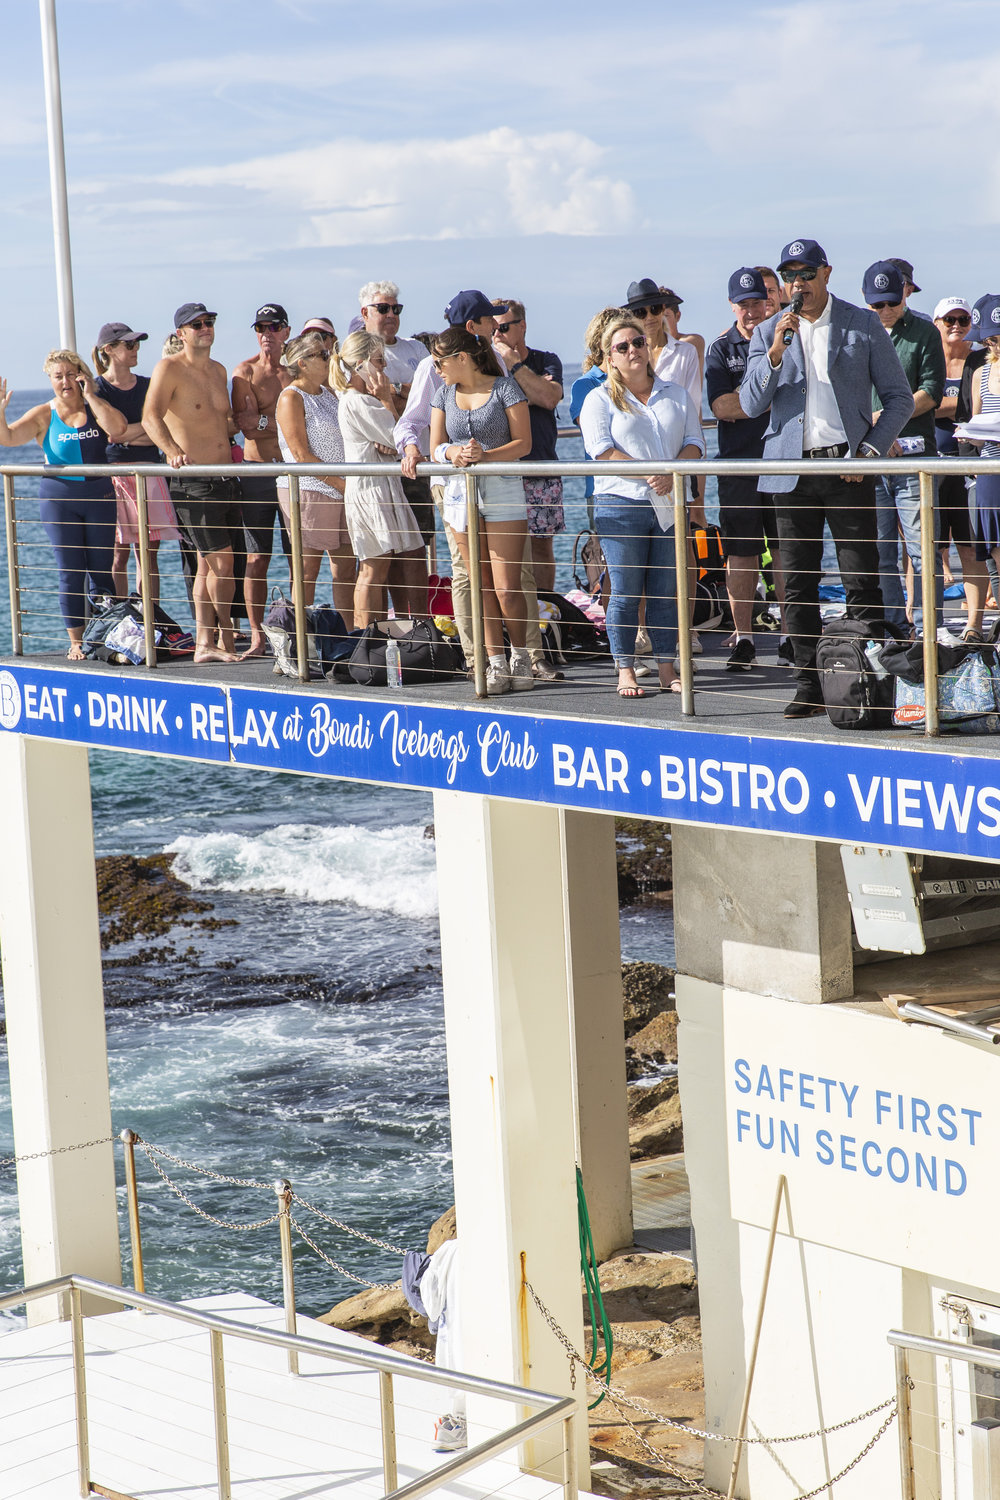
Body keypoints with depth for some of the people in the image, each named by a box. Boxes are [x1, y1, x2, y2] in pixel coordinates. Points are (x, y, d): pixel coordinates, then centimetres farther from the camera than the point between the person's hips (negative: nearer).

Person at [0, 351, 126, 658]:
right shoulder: (44, 416, 2)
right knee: (71, 572, 0)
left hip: (99, 497, 1)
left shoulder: (96, 407, 4)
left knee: (101, 571, 3)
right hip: (59, 499, -1)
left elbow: (117, 429, -16)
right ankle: (76, 642, 6)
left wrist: (90, 396, -13)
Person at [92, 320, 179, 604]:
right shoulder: (97, 388, 0)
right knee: (119, 554, -4)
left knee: (149, 553, 2)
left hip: (149, 472, 4)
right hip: (115, 474, -4)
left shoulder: (148, 386, 13)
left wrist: (129, 434, -8)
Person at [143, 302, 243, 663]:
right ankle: (226, 639, 4)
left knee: (208, 565, 9)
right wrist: (172, 450, -36)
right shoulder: (170, 368, -8)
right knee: (221, 561, -9)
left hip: (225, 478, 7)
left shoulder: (219, 370, 15)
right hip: (192, 482, -7)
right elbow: (151, 417, -22)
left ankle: (205, 644, 13)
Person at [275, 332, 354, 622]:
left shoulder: (329, 393, 16)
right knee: (307, 570, -4)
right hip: (307, 490, -8)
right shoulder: (291, 397, -8)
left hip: (341, 490, 8)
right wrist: (340, 483, -15)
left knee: (346, 566, 6)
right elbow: (300, 453, -14)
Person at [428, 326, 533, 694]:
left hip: (503, 490, -4)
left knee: (506, 589, -7)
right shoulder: (444, 394, 11)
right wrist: (452, 452, -13)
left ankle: (520, 656, 11)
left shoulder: (504, 387, -2)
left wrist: (486, 455, -21)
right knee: (482, 587, 3)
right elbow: (436, 447, 10)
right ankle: (496, 663, 8)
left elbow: (523, 443, -6)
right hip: (461, 494, 4)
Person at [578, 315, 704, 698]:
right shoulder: (600, 399, 3)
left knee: (666, 591, 4)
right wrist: (647, 475, -18)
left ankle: (666, 667, 11)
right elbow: (602, 450, -9)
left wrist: (671, 473, -13)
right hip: (621, 504, -3)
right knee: (626, 592, -3)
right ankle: (625, 671, 2)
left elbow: (694, 442, 7)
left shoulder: (676, 395, 14)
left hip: (669, 505, 3)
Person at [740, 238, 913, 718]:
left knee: (862, 583, -4)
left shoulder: (863, 326, 4)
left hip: (847, 467, -2)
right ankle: (810, 687, 9)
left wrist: (871, 450, -7)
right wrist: (775, 352, -13)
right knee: (797, 585, 3)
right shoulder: (767, 333, 9)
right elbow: (751, 405, 1)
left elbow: (898, 398, 6)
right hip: (790, 472, 2)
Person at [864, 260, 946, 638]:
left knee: (921, 547, -5)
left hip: (913, 453, -3)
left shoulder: (923, 333, 6)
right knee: (879, 549, 5)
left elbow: (931, 392, -2)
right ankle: (892, 629, 11)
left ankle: (927, 630, -2)